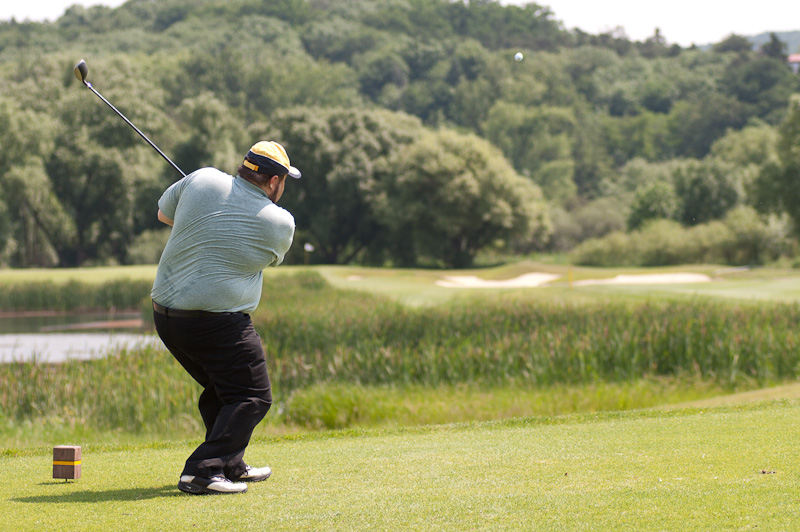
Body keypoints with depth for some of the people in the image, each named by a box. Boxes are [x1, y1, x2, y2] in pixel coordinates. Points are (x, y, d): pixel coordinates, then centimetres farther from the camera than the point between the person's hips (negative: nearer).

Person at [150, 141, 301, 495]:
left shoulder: (202, 180, 1)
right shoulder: (280, 224, -7)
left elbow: (164, 213, 18)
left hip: (165, 315, 7)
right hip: (219, 323, -7)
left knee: (220, 389, 23)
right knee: (252, 396, 1)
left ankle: (230, 466, 31)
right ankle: (202, 472, -13)